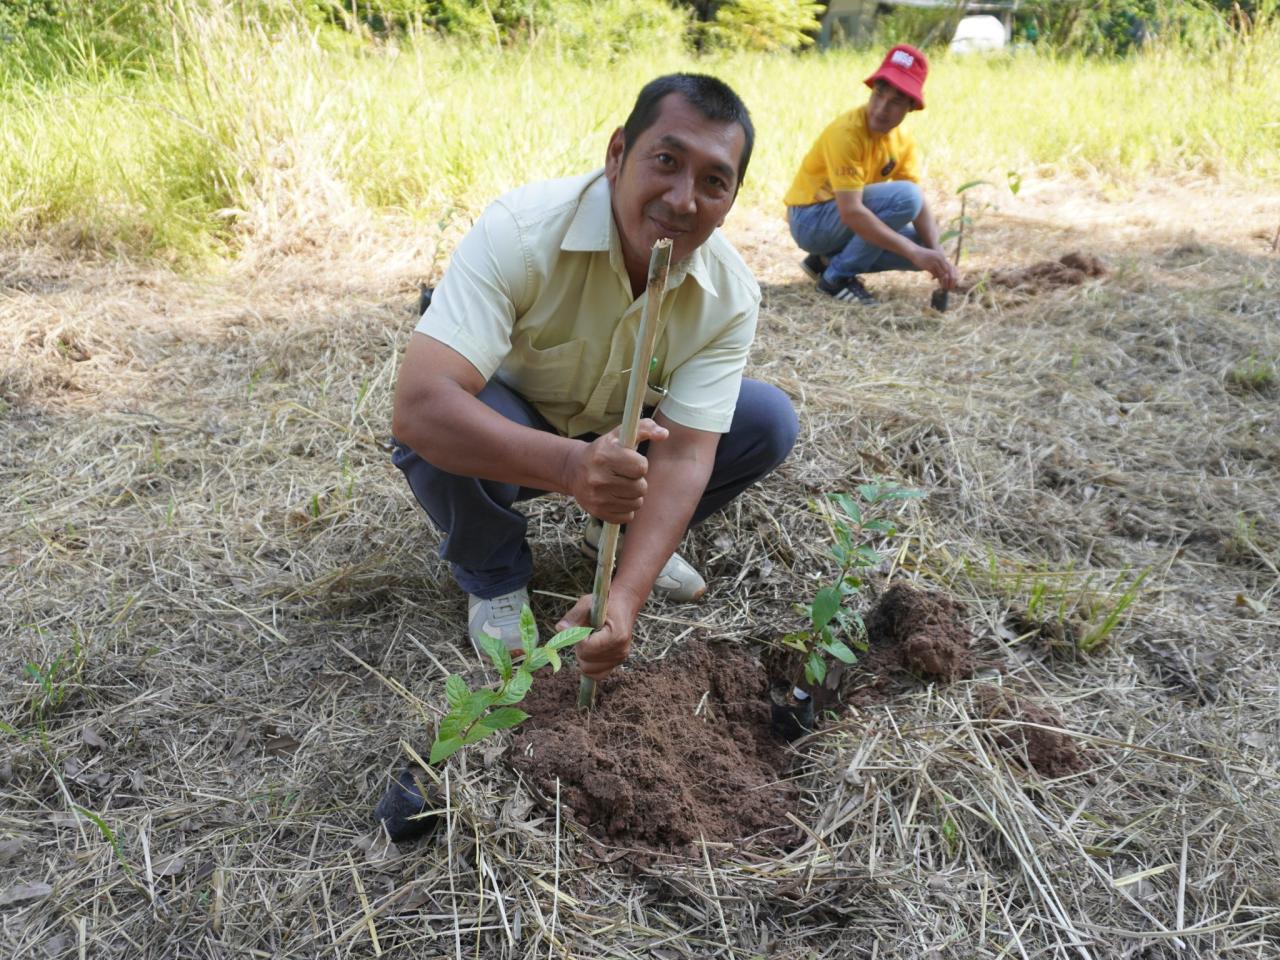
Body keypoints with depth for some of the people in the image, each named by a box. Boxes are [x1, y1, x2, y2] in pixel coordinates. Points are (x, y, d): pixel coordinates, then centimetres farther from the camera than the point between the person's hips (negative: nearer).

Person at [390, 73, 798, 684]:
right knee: (438, 431, -36)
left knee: (769, 421, -16)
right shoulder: (521, 231, -32)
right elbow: (418, 406, -42)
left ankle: (619, 532, 9)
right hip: (512, 434, -3)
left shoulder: (731, 296, -20)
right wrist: (568, 466, -58)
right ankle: (492, 575, -3)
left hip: (624, 439, 3)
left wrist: (625, 596, -40)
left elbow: (681, 455, -25)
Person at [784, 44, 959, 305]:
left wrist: (937, 254, -25)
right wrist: (915, 252, -36)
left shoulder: (903, 140, -2)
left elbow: (920, 204, -6)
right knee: (904, 195, -26)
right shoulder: (846, 132, -26)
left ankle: (827, 260, 6)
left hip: (846, 220, 8)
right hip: (812, 219, -8)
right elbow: (851, 212, -33)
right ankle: (838, 276, -14)